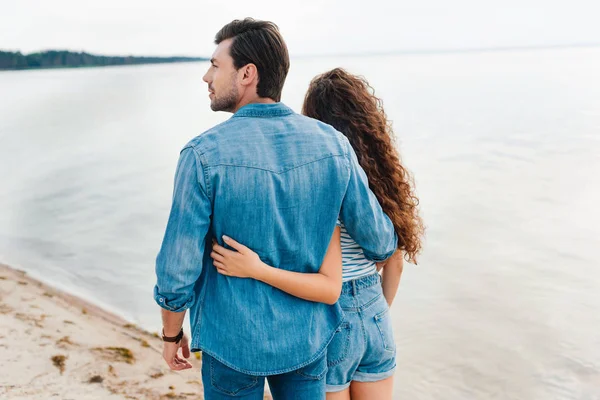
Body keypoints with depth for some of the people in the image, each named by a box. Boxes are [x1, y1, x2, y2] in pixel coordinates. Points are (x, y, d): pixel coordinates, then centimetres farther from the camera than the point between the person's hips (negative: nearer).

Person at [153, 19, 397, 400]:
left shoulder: (204, 156, -21)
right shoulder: (333, 144, -10)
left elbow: (178, 271, -17)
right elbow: (380, 240, -2)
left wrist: (171, 334, 2)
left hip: (234, 341, -3)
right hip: (306, 338, 3)